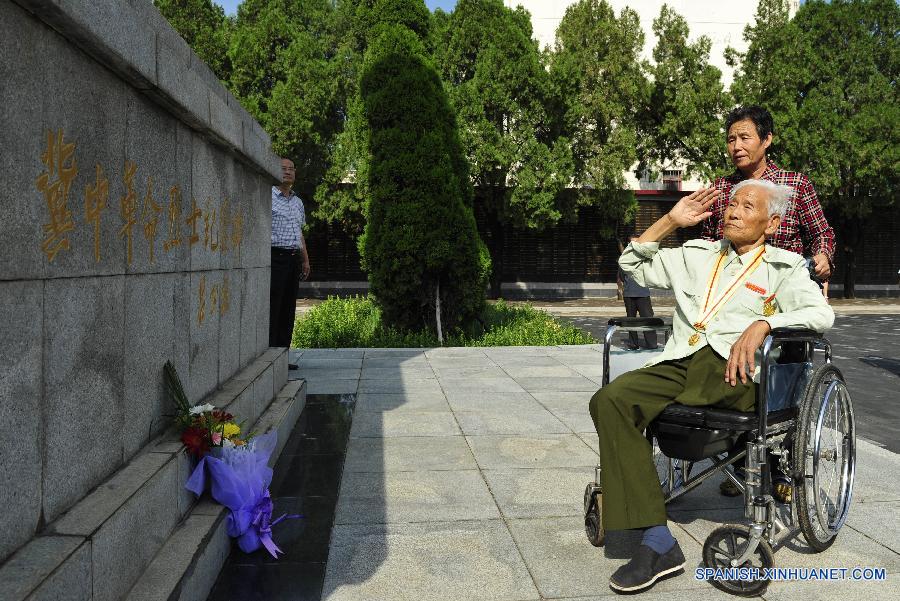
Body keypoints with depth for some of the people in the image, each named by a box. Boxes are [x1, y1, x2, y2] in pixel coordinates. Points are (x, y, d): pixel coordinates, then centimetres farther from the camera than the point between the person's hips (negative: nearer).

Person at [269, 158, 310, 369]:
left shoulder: (298, 202, 20)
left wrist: (305, 260, 20)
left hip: (293, 259, 8)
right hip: (275, 257, -7)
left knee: (288, 309, 8)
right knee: (272, 309, -7)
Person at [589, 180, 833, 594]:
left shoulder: (783, 266, 14)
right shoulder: (697, 254, 27)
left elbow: (821, 314, -3)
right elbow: (633, 264, 30)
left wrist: (762, 324, -21)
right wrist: (671, 220, 22)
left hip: (733, 373, -2)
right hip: (679, 365, 3)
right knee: (609, 399, -26)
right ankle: (658, 544, -30)